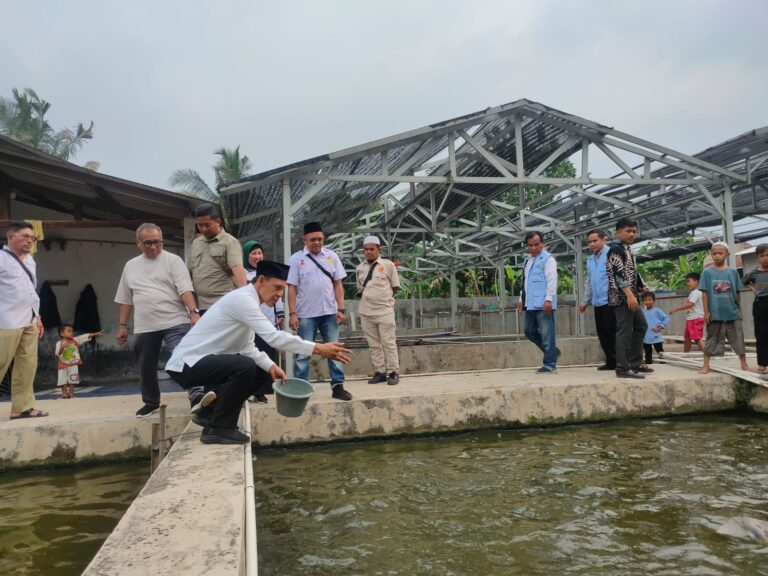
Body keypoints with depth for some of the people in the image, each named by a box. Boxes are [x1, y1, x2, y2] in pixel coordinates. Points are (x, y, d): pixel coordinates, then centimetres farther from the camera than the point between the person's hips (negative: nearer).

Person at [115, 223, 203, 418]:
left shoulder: (173, 260, -1)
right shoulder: (130, 266, 15)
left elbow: (185, 289, -12)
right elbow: (126, 299, 19)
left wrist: (193, 312, -26)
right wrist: (122, 325, 16)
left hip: (175, 322, -5)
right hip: (144, 327, 5)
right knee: (146, 367, 13)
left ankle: (195, 394, -17)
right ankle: (151, 402, 30)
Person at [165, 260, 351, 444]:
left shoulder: (248, 301, 8)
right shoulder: (242, 298, -22)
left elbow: (247, 347, 9)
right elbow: (274, 337, -31)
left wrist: (271, 366, -7)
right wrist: (318, 348, -30)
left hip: (205, 362, 10)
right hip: (187, 363, -10)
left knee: (264, 375, 10)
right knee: (245, 367, -31)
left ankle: (211, 411, 17)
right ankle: (217, 428, -14)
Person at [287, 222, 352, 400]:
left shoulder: (332, 256, 5)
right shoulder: (296, 259, -2)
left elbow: (338, 285, 5)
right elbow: (292, 288, -3)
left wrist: (341, 309, -2)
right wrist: (292, 313, -9)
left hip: (329, 312, 2)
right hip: (306, 314, -2)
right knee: (303, 353, 5)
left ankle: (338, 386, 12)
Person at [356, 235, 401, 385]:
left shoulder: (388, 265, 0)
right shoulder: (359, 268, 11)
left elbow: (395, 286, 4)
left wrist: (382, 295, 0)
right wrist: (365, 295, 4)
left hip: (385, 310, -4)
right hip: (366, 312, 4)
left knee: (389, 343, -2)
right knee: (374, 345, 8)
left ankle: (393, 372, 5)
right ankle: (379, 372, 15)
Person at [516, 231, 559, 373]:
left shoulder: (547, 258, -6)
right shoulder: (527, 260, 19)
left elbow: (551, 280, -14)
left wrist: (548, 299, -21)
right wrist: (522, 299, 22)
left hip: (543, 303, -9)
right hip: (530, 304, 9)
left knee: (546, 334, -4)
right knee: (530, 332, 14)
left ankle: (549, 364, 5)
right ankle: (553, 352, 28)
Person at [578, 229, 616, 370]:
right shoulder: (590, 260, 17)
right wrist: (585, 301, 22)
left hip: (610, 301, -7)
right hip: (597, 303, 7)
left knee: (612, 333, -4)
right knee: (602, 333, 9)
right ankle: (611, 361, 18)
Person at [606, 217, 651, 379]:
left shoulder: (628, 250, 19)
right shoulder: (615, 249, -10)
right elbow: (619, 274, -20)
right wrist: (629, 295, -26)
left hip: (631, 296, 10)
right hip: (622, 297, -10)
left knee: (641, 326, 16)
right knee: (624, 331, -10)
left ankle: (635, 363, 23)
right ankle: (623, 368, -7)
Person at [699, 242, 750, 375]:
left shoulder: (733, 272, 3)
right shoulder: (707, 272, -3)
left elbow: (737, 293, 8)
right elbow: (704, 293, -3)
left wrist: (739, 310, 9)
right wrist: (706, 311, -6)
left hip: (732, 312, 2)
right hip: (715, 313, -2)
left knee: (739, 340, 9)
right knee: (712, 340, 6)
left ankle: (744, 365, 21)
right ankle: (706, 365, 13)